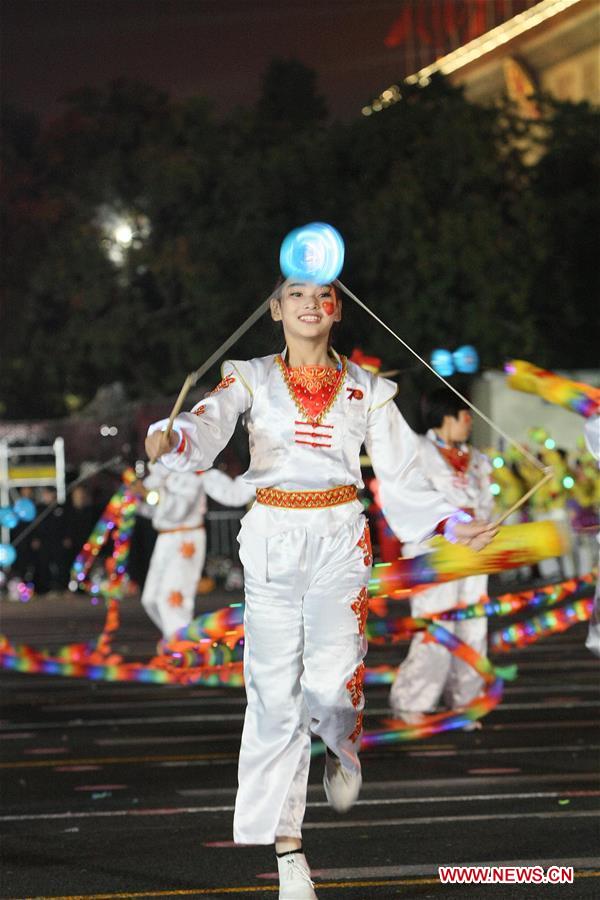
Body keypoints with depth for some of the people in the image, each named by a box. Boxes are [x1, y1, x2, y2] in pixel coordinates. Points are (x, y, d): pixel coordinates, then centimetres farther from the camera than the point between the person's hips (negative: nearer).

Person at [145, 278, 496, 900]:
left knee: (332, 681, -16)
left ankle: (341, 748, 21)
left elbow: (400, 478, 11)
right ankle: (286, 847, 3)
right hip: (271, 539, 0)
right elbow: (212, 421, -14)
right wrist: (172, 439, -37)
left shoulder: (366, 389, 10)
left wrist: (452, 524, -4)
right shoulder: (253, 379, 6)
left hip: (341, 539, 0)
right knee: (275, 692, -4)